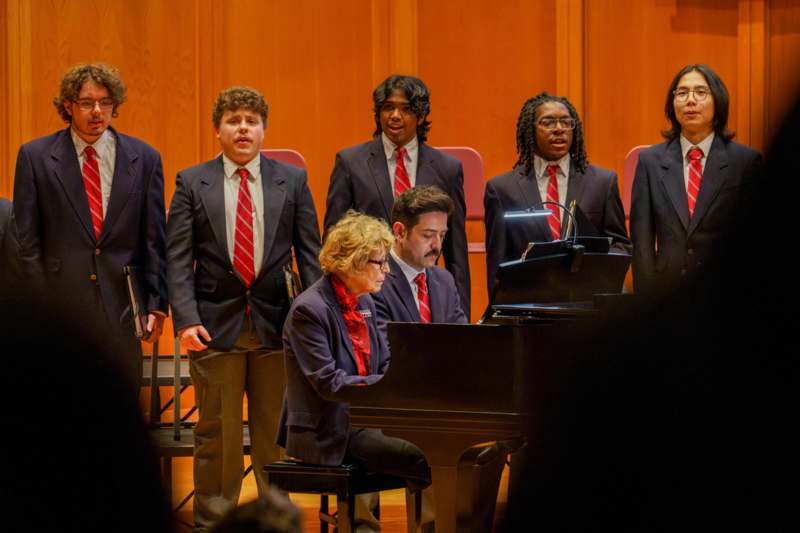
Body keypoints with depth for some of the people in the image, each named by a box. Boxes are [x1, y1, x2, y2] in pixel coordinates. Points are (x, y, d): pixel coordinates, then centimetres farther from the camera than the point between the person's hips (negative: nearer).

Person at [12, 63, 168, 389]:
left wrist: (157, 304, 2)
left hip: (122, 305, 2)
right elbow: (26, 240, 2)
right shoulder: (35, 157, 3)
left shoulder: (144, 159, 8)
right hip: (59, 302, -1)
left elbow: (154, 240, 8)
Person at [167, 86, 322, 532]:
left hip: (277, 325, 1)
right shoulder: (192, 183, 4)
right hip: (216, 326, -1)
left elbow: (310, 255, 6)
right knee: (216, 436, 4)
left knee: (276, 434, 6)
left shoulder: (293, 181, 7)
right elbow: (178, 260, 0)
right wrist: (186, 319, -11)